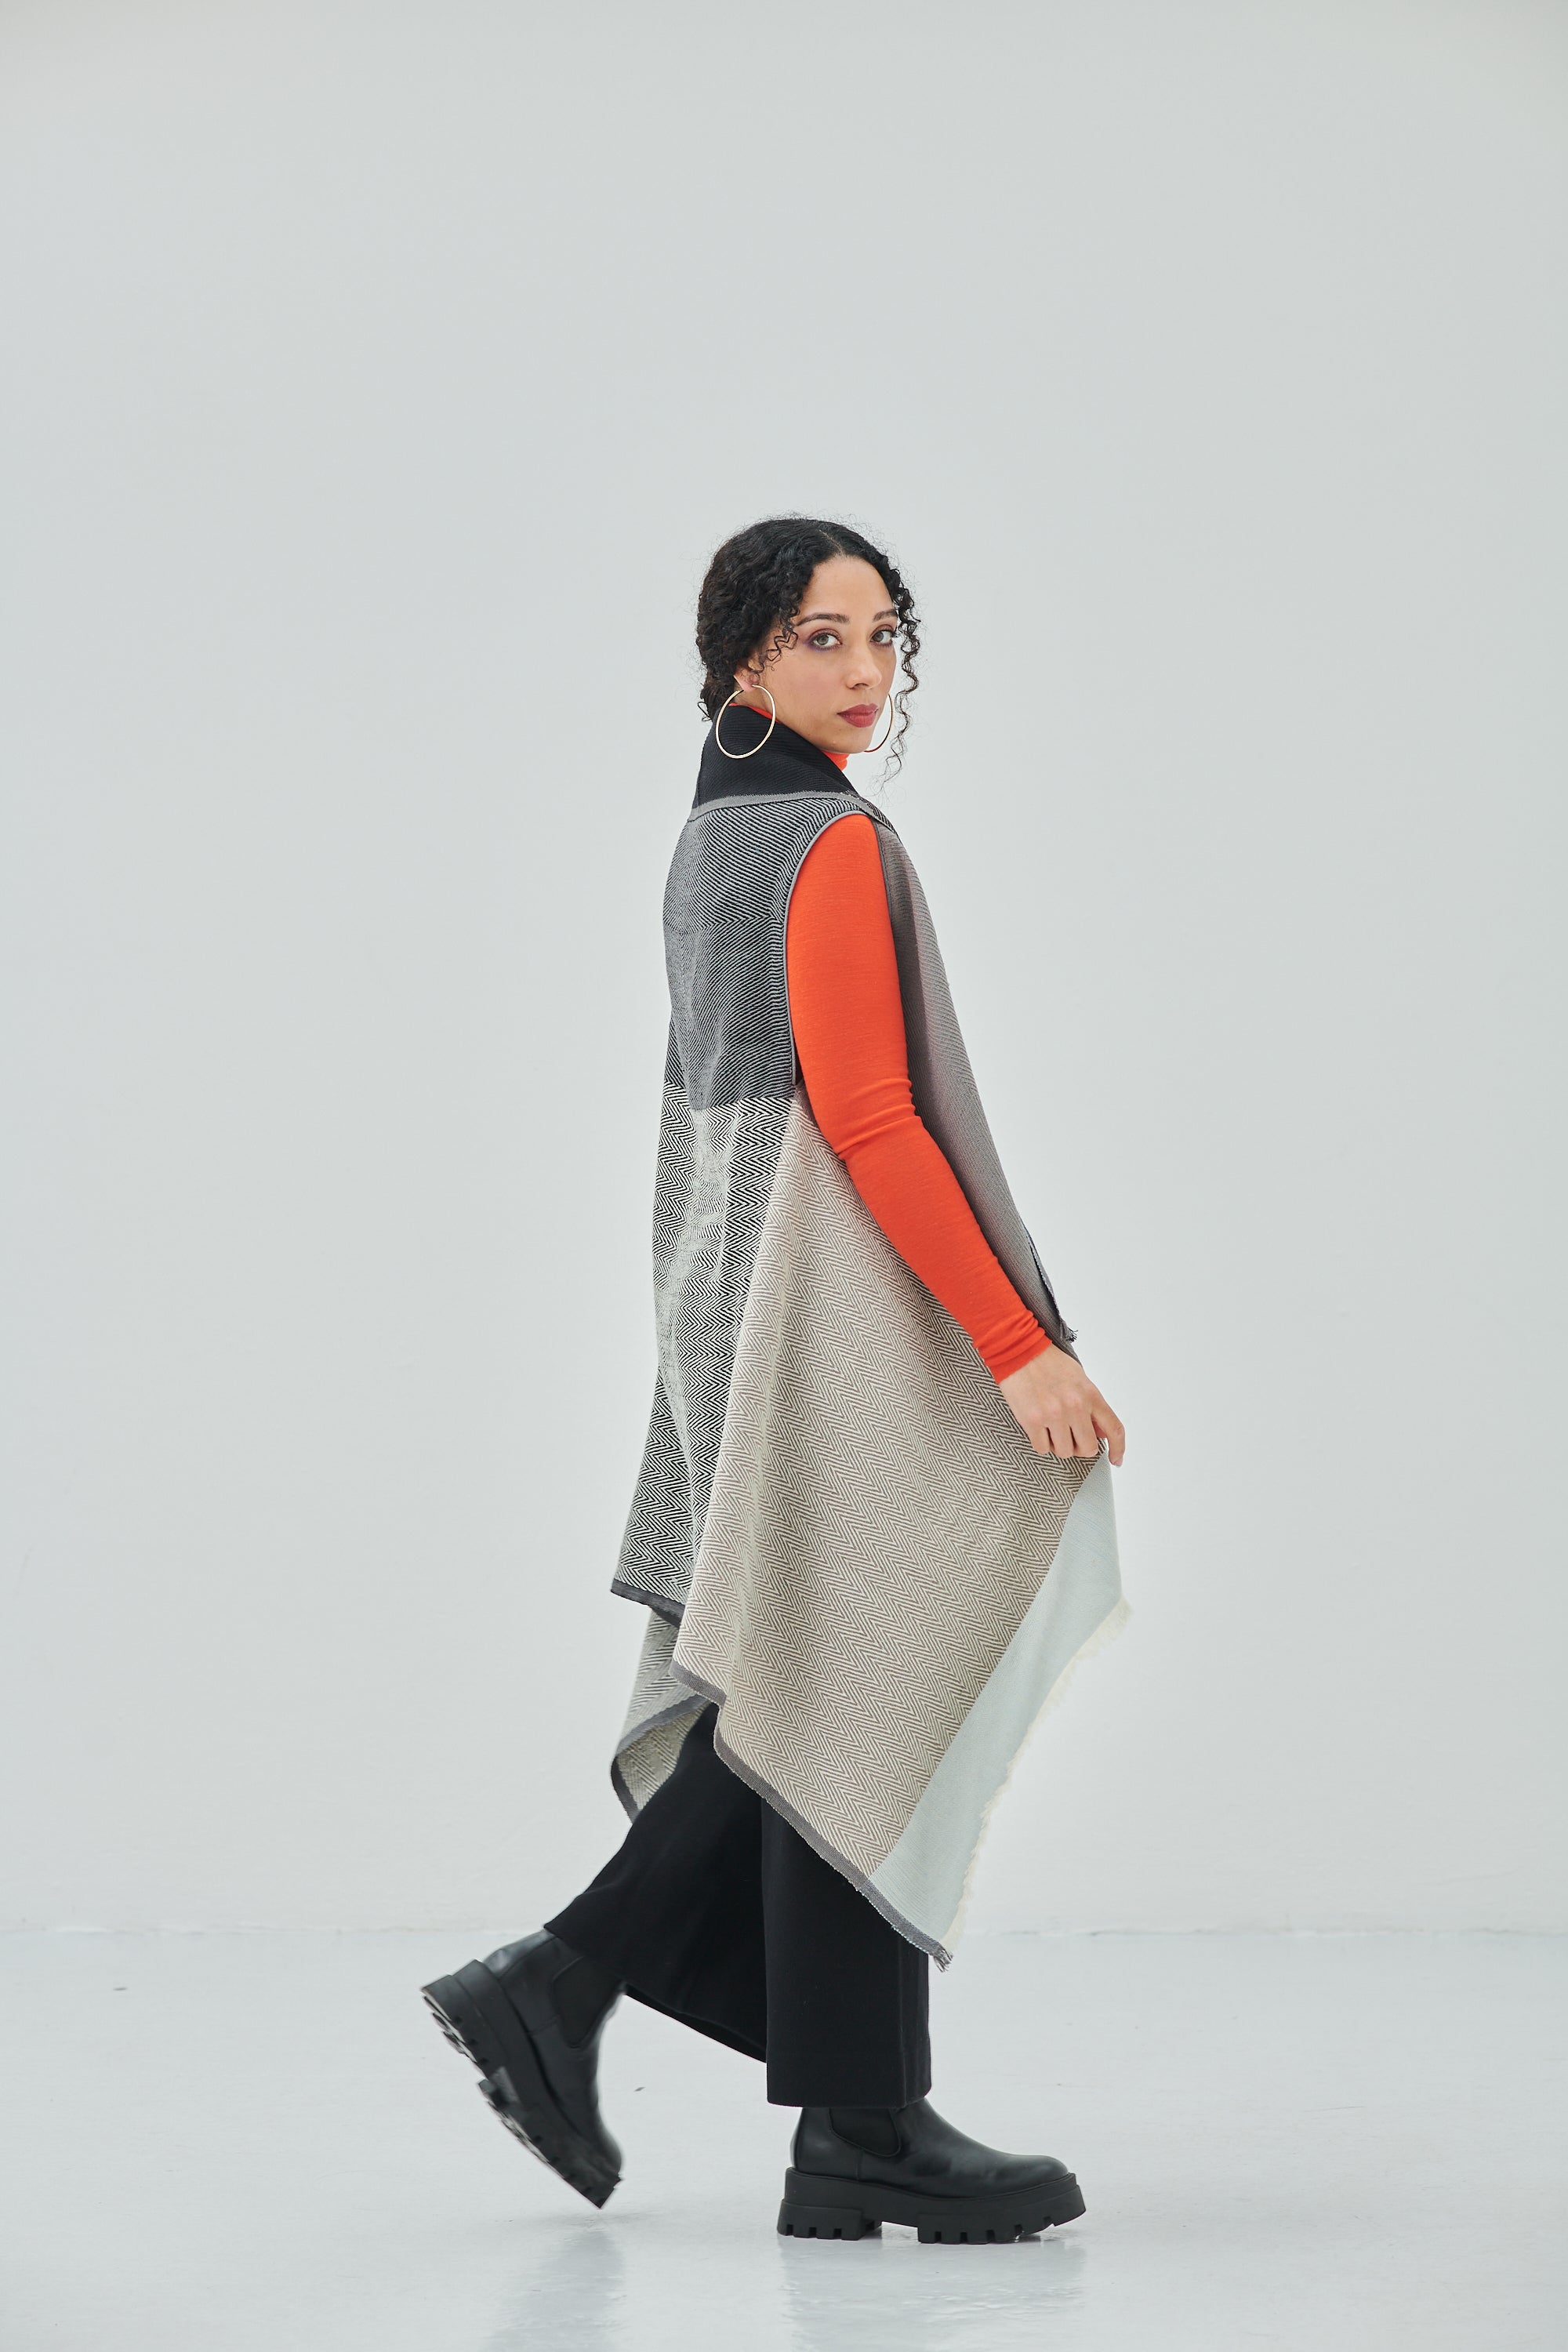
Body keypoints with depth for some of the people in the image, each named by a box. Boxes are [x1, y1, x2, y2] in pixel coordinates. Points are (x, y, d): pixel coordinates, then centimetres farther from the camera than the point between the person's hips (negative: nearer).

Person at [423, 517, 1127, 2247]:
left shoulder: (712, 839, 17)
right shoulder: (835, 844, -12)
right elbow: (867, 1117, -19)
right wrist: (1021, 1347, -19)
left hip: (735, 1302, 10)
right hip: (835, 1314, -10)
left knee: (809, 1703, 12)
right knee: (857, 1698, -5)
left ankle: (555, 1993, 9)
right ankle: (862, 2140, 0)